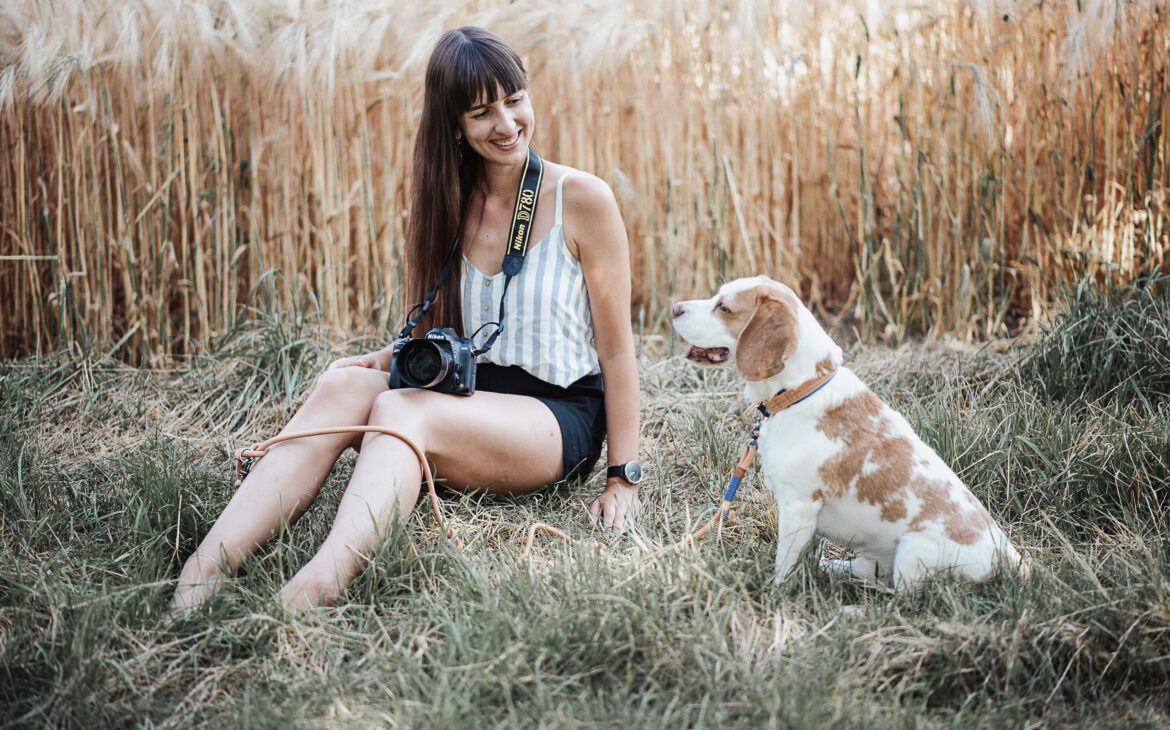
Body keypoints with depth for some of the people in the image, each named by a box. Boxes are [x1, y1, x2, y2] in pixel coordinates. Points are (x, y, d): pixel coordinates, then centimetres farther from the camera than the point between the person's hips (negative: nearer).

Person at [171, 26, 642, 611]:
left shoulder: (583, 200, -5)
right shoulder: (445, 207, 10)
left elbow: (617, 349, -4)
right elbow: (434, 335, 14)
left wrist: (623, 478, -7)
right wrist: (384, 360, -9)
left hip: (561, 418, -4)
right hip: (469, 398, 5)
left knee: (399, 409, -33)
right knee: (342, 385, -26)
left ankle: (312, 590, -57)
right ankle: (203, 572, -39)